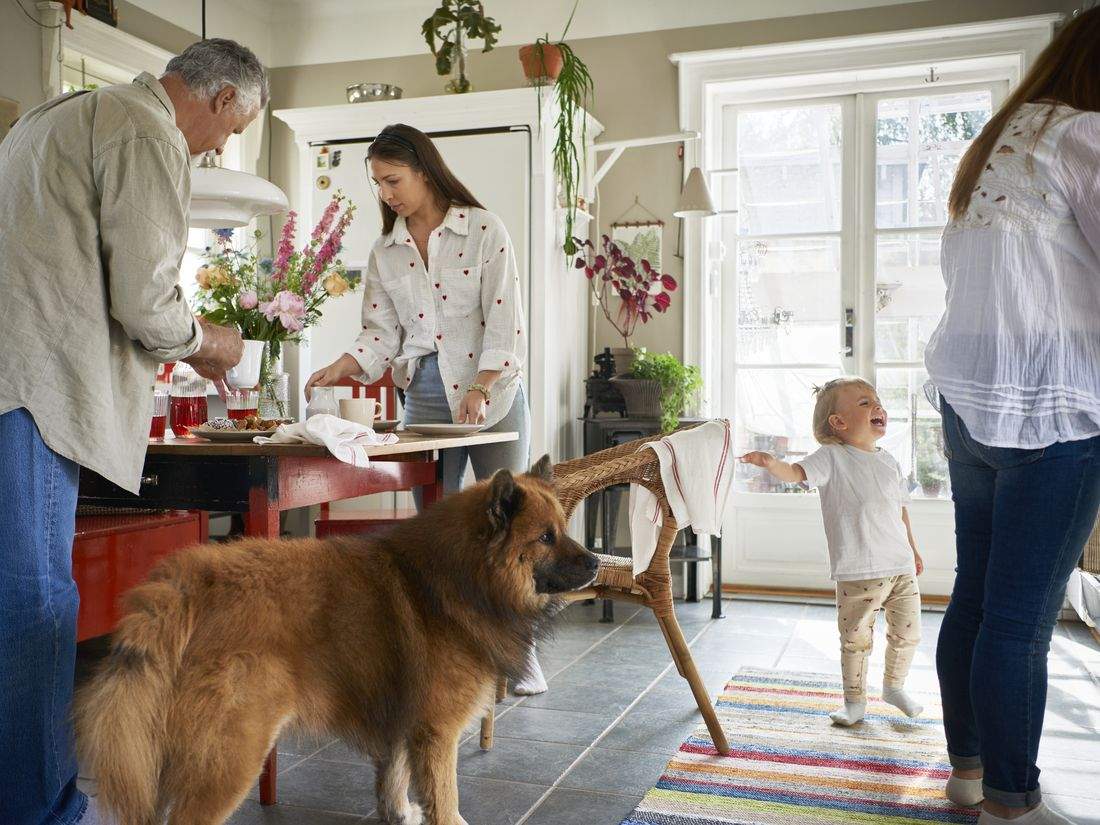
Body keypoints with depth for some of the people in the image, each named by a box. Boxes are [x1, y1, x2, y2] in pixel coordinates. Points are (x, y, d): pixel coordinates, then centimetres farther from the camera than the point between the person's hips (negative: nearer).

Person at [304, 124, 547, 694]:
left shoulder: (483, 229, -4)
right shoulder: (385, 252, 10)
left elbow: (504, 319, -10)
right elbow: (381, 331, 6)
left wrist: (479, 391, -19)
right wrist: (340, 369, -12)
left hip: (493, 392, -4)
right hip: (425, 398, 4)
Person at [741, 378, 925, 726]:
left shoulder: (888, 461, 11)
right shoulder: (832, 457, -7)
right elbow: (796, 472, -24)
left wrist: (913, 550, 24)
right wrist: (772, 463, -45)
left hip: (901, 568, 6)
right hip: (858, 573, -5)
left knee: (907, 633, 15)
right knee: (856, 639, 4)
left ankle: (894, 686, 39)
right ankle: (855, 701, 22)